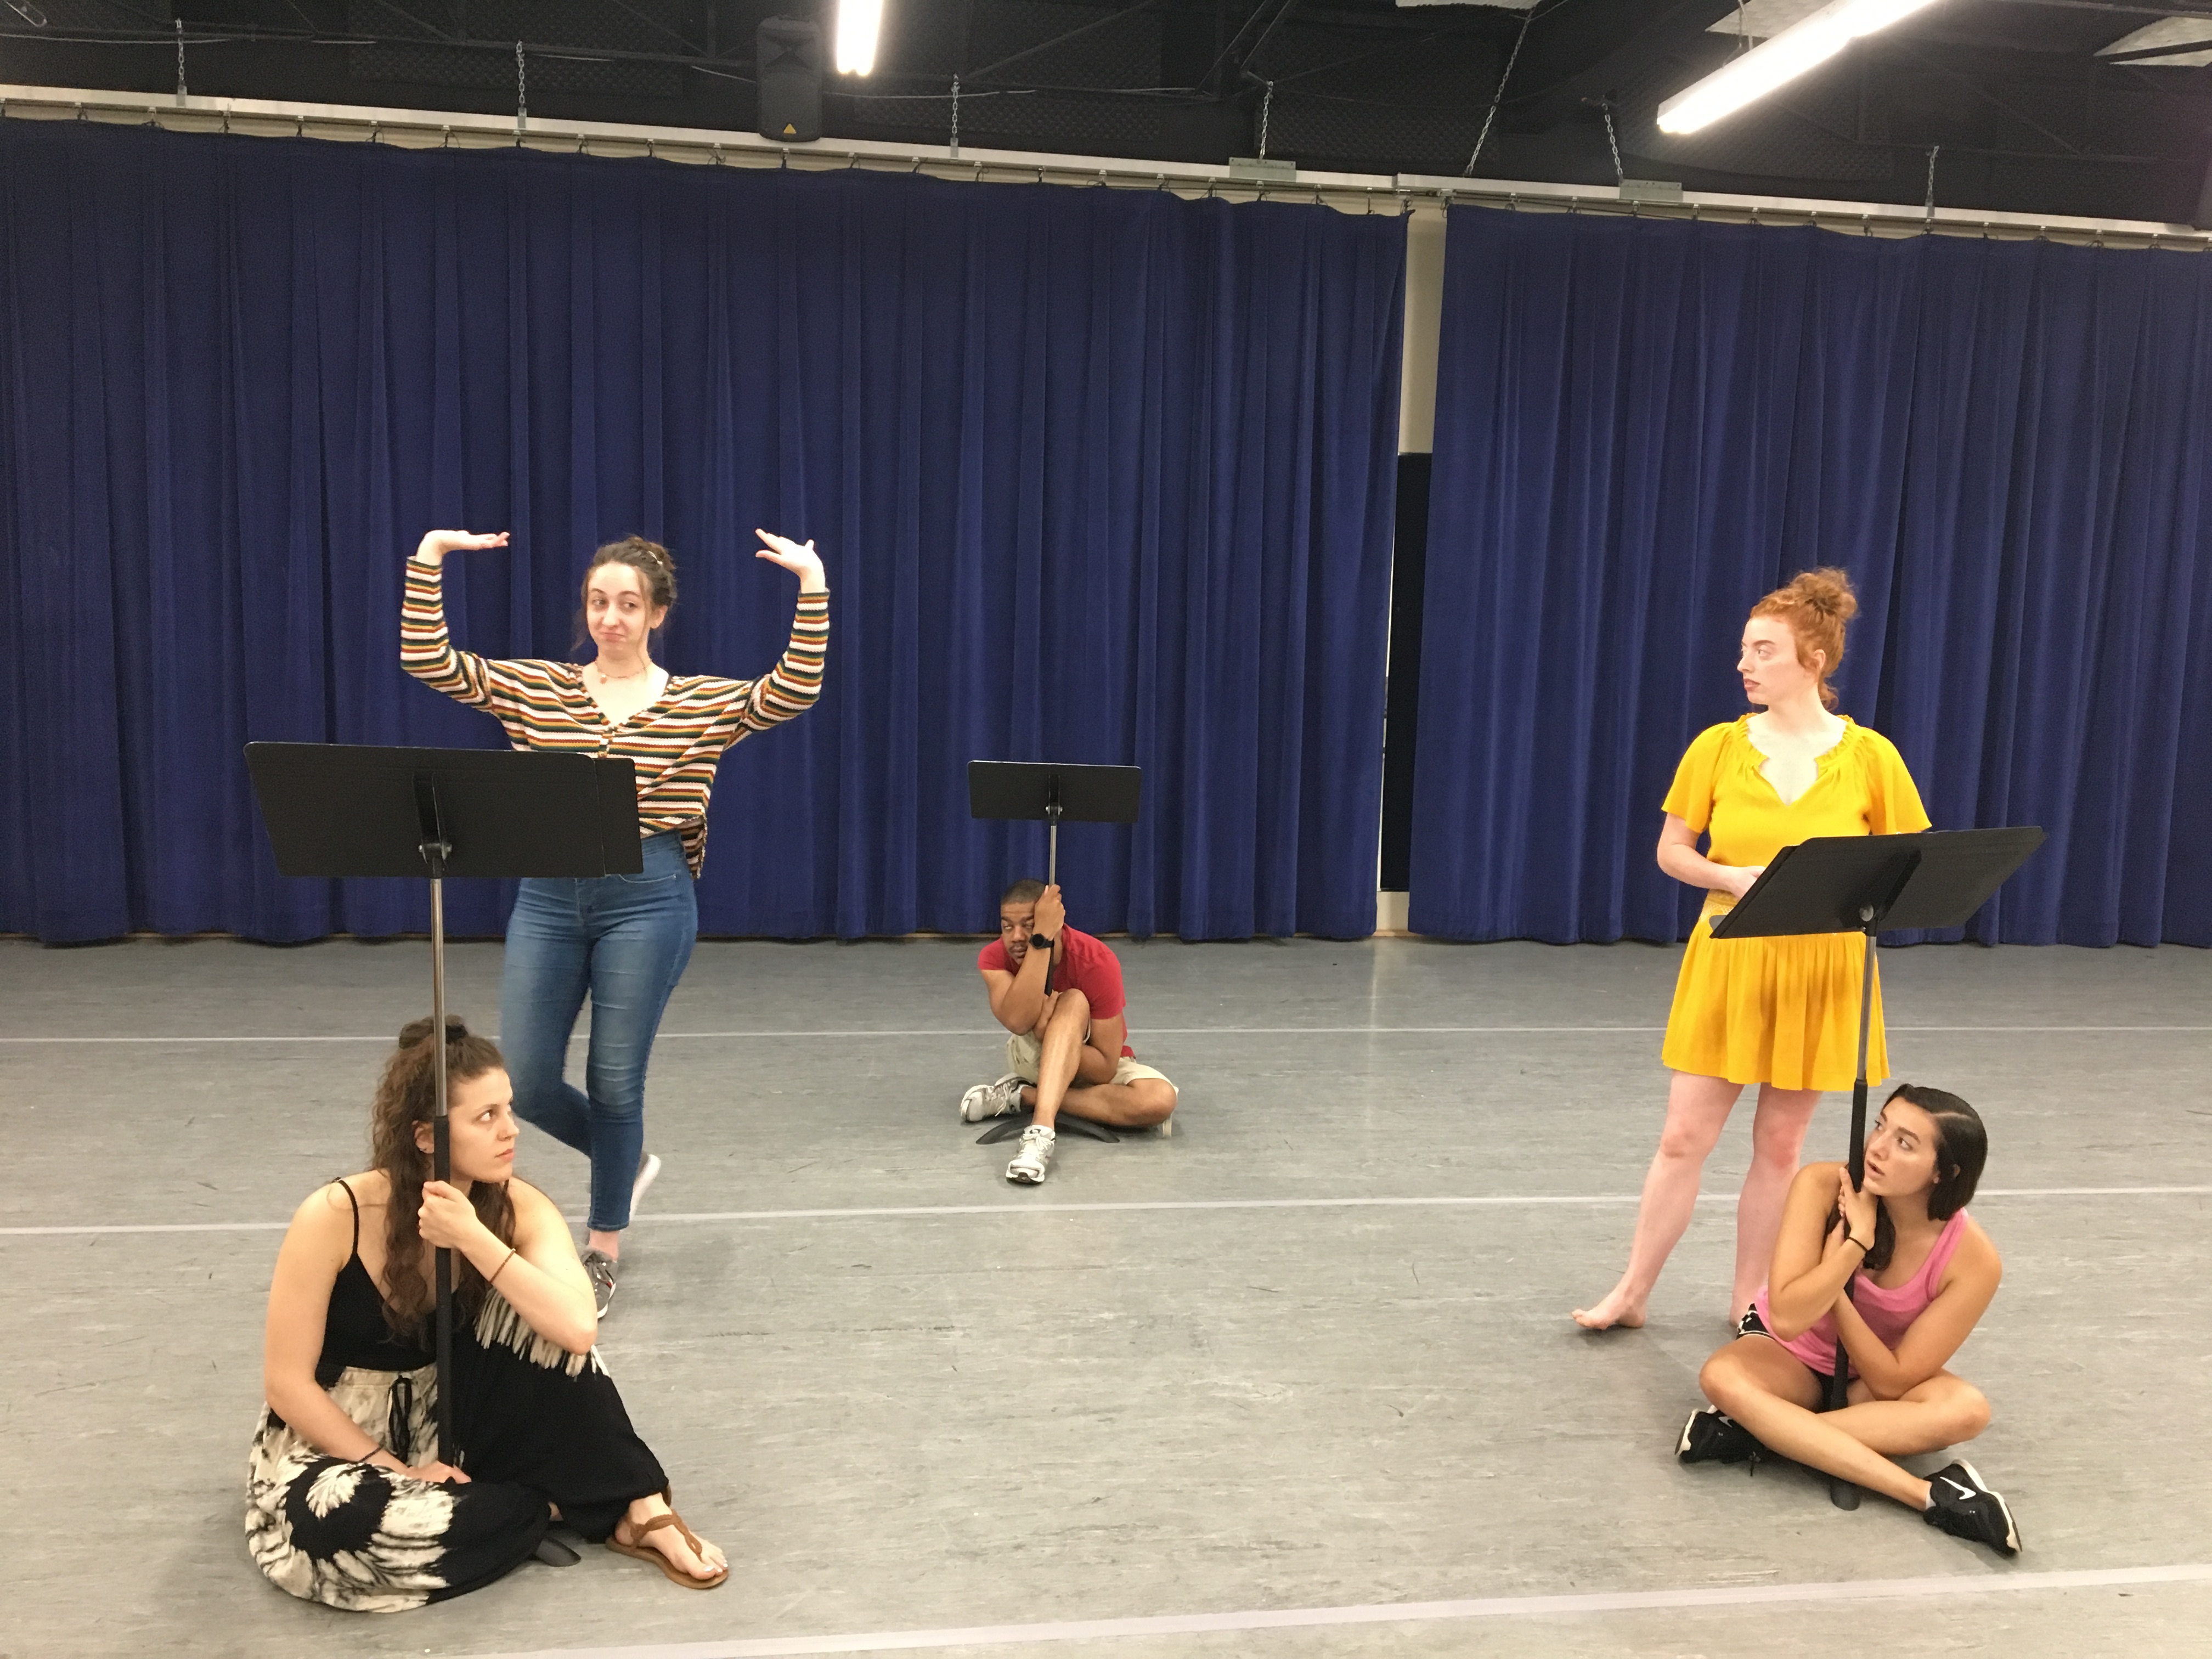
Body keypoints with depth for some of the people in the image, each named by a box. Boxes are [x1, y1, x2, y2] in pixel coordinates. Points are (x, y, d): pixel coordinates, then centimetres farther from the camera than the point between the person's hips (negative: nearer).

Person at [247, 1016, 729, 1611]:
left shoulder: (518, 1208, -16)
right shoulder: (334, 1217, -24)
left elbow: (578, 1330, -33)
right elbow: (287, 1382, -16)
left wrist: (472, 1238, -37)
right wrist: (399, 1470, -19)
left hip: (447, 1418, 3)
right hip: (336, 1437, -2)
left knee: (534, 1319, -25)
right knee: (354, 1524, -36)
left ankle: (640, 1509, -17)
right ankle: (554, 1502, -12)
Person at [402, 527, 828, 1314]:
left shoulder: (705, 702, 1)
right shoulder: (535, 689, 6)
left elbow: (795, 689, -13)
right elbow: (426, 661, -1)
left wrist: (812, 585, -19)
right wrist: (429, 558, -8)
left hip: (649, 898, -3)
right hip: (549, 896, 3)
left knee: (616, 1080, 4)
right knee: (525, 1082, 4)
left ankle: (601, 1253, 25)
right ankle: (627, 1161, 35)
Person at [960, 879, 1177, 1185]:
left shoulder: (1098, 962, -25)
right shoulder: (994, 958, -18)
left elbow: (1106, 1068, -25)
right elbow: (1018, 1021, -40)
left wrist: (1047, 1032, -37)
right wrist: (1041, 941, -44)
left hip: (1098, 1067, 1)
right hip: (1033, 1059, 0)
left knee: (1161, 1100, -34)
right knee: (1073, 1002, -33)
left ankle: (1022, 1096, -25)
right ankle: (1042, 1129, -48)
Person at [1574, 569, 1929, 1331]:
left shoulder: (1870, 755, -5)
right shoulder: (1719, 746, -2)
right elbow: (1671, 852, 3)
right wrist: (1733, 878, -15)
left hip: (1821, 971, 0)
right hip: (1727, 961, 0)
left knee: (1779, 1143, 10)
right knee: (1684, 1135, 3)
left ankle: (1747, 1298, 26)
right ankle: (1632, 1292, 17)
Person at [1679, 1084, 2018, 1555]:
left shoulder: (1973, 1261, -24)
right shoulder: (1822, 1187, -26)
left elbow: (1892, 1383, -22)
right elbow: (1787, 1318, -31)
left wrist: (1833, 1283, -28)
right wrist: (1858, 1243, -36)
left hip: (1874, 1385, 1)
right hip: (1789, 1357, 0)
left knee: (1966, 1409, -31)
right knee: (1722, 1376, -33)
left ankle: (1755, 1431, -30)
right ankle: (1931, 1496, -36)